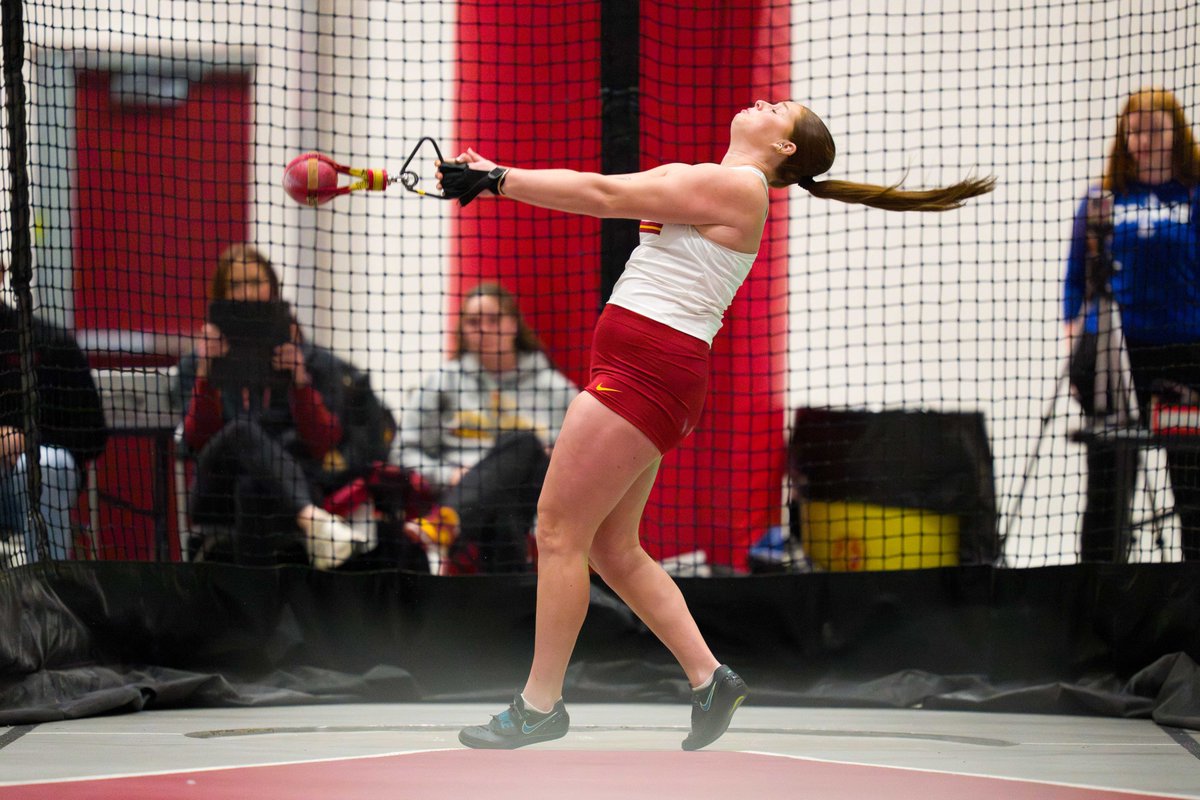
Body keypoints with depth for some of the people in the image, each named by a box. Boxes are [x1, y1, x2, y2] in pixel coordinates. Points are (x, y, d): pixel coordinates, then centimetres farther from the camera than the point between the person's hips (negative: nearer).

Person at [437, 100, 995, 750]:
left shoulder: (734, 187, -10)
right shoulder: (693, 179, 19)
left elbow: (603, 196, -11)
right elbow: (603, 189, 17)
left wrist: (497, 179, -8)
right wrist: (495, 177, 7)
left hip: (647, 372, -9)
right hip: (637, 371, 9)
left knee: (558, 529, -6)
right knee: (613, 547, 11)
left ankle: (539, 706, -1)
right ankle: (709, 679, 14)